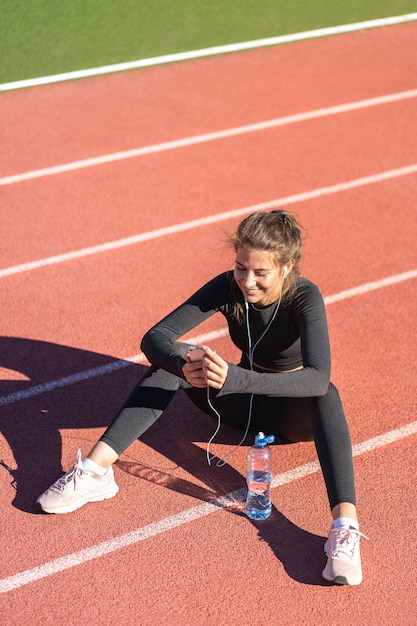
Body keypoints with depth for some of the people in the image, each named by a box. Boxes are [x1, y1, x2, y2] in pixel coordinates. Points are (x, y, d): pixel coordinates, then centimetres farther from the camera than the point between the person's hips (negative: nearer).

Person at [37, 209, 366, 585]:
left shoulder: (305, 298, -26)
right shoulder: (228, 287, -17)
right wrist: (183, 368, -47)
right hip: (245, 403, 3)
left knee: (326, 397, -38)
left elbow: (319, 378, -42)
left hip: (294, 412, -3)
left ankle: (345, 526, -51)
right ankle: (96, 470, -28)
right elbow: (154, 337, -23)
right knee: (173, 356, -20)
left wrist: (235, 379, -54)